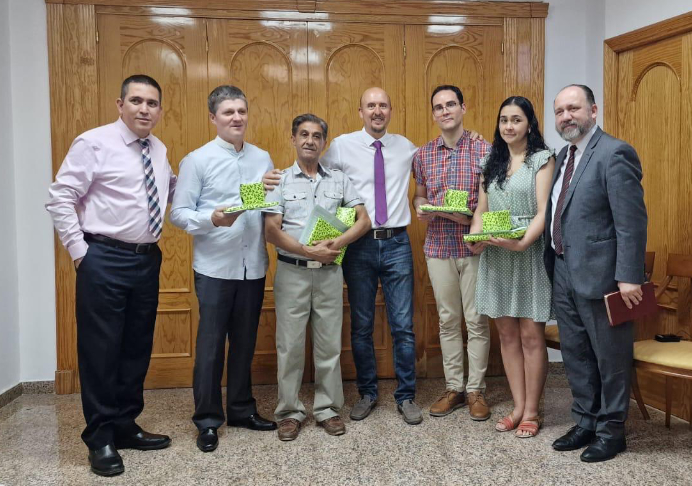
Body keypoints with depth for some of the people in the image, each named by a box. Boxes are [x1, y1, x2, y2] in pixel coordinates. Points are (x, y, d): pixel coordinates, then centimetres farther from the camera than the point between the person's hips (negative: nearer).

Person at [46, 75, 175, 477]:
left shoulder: (159, 150, 11)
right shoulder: (94, 143, -8)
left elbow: (171, 190, 20)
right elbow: (60, 198, -9)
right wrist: (79, 250, -11)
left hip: (148, 259, 6)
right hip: (105, 260, -6)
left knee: (138, 346, 13)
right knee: (101, 348, 1)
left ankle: (126, 425, 29)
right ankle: (101, 437, 16)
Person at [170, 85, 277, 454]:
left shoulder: (263, 158, 9)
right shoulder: (197, 160, -3)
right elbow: (178, 213, -7)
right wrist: (212, 219, -23)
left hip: (253, 266, 4)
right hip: (215, 267, -4)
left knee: (245, 341, 14)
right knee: (211, 343, 4)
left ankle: (242, 410, 30)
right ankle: (207, 420, 18)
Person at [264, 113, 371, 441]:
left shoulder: (339, 180, 9)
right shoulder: (280, 181, 2)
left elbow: (363, 220, 4)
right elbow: (272, 231, -6)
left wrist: (337, 243, -13)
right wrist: (309, 251, -16)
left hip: (329, 272, 2)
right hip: (292, 272, -1)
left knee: (329, 343, 8)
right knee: (290, 344, 4)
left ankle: (328, 408, 21)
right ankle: (290, 411, 17)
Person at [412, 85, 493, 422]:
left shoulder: (485, 150, -3)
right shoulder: (423, 154, 8)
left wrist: (472, 215, -18)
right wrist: (420, 207, -6)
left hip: (474, 246, -3)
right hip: (438, 247, 3)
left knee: (476, 321, 4)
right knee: (448, 320, 11)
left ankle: (476, 390, 18)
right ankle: (453, 388, 23)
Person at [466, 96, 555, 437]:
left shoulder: (542, 159, 0)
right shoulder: (491, 162, 15)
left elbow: (544, 212, -9)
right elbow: (480, 210, 14)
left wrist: (522, 242, -25)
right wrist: (476, 238, -5)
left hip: (529, 255, -5)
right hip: (495, 257, 5)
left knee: (531, 335, 0)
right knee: (507, 334, 8)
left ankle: (531, 412, 12)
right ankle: (518, 407, 19)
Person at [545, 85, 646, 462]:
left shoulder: (614, 153, -12)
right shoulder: (563, 156, 13)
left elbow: (631, 221, -17)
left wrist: (629, 277, -21)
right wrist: (552, 263, 10)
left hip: (599, 274, -8)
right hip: (563, 274, 8)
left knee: (610, 358, 7)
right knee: (575, 356, 17)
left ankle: (611, 431, 23)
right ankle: (586, 423, 32)